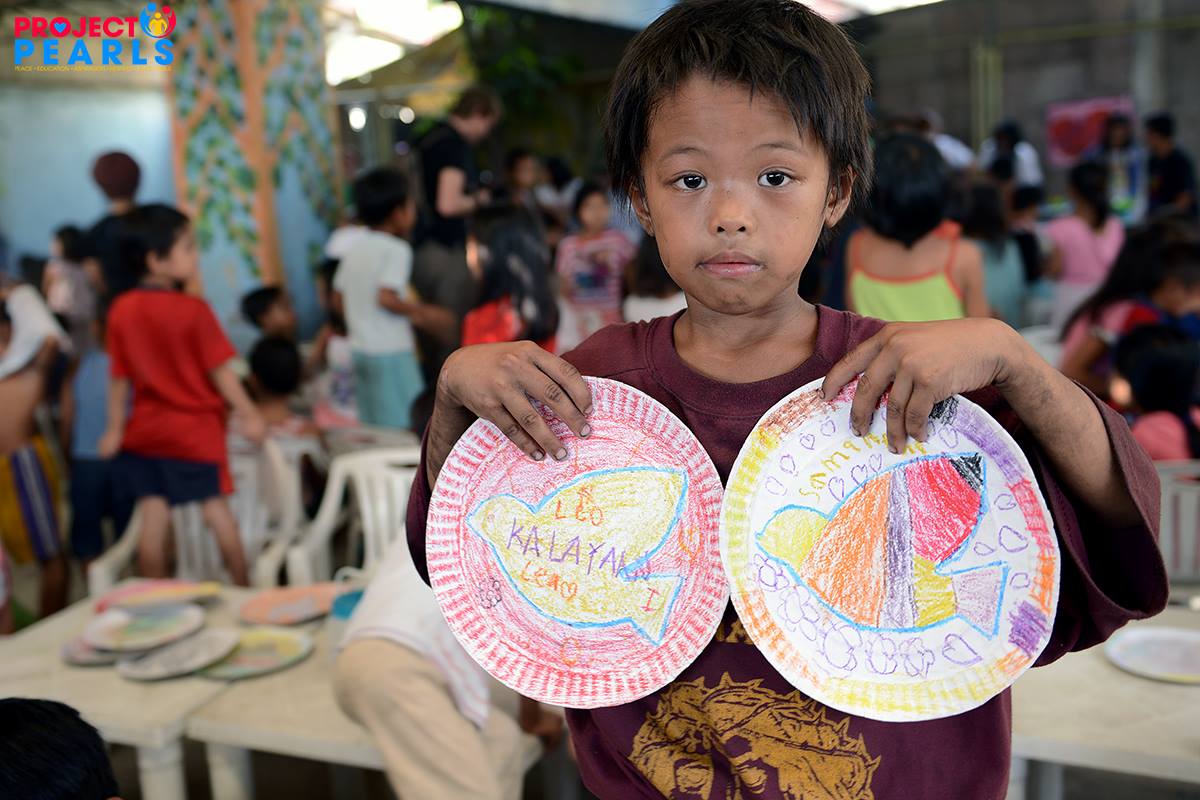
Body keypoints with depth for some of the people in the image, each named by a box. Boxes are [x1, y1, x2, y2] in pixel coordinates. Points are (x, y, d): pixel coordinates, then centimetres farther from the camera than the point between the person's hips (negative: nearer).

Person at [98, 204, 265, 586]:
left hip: (145, 430, 4)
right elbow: (220, 371, -13)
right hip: (196, 428, -4)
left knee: (152, 517, 7)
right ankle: (243, 591, 21)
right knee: (217, 511, 9)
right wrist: (248, 414, -3)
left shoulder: (121, 310, -3)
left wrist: (115, 428, 13)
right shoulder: (193, 310, -17)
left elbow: (119, 377, 3)